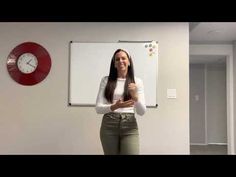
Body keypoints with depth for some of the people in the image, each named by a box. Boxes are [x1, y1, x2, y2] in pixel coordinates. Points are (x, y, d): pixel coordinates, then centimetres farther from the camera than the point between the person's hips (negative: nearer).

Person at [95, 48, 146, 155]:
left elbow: (141, 112, 1)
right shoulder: (106, 80, 3)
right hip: (108, 126, 0)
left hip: (129, 127, 0)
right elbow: (98, 108, -2)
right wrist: (114, 107, -20)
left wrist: (135, 97, -17)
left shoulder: (137, 81, 4)